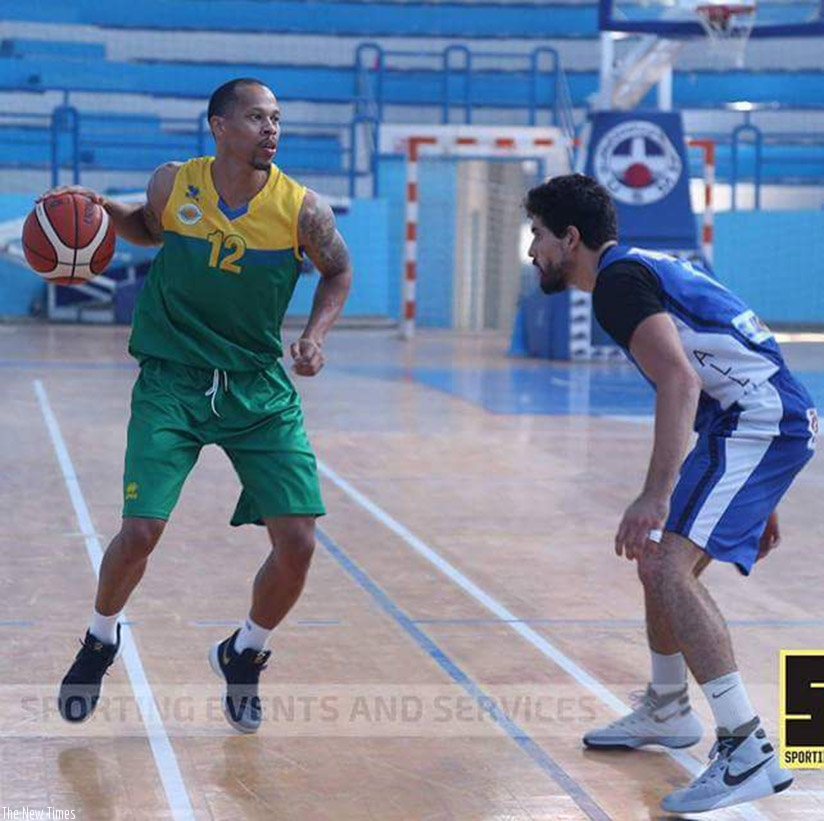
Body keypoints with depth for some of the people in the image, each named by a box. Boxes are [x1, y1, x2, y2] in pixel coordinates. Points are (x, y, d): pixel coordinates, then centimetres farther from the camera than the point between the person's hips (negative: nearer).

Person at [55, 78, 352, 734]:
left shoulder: (302, 209, -9)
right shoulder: (173, 185, -6)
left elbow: (339, 271, 10)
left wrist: (316, 335, -6)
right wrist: (106, 211, -2)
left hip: (259, 387, 1)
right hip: (171, 379, -1)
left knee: (297, 543, -8)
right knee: (140, 532, -13)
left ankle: (244, 655, 21)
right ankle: (101, 641, 19)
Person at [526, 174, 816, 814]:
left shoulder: (619, 280, -10)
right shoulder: (645, 269, 22)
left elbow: (681, 382, -25)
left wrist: (656, 496, -32)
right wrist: (756, 501, 29)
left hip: (760, 423, -11)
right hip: (768, 423, 11)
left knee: (669, 569, -20)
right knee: (659, 560, 21)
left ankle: (748, 752, -24)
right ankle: (667, 712, 40)